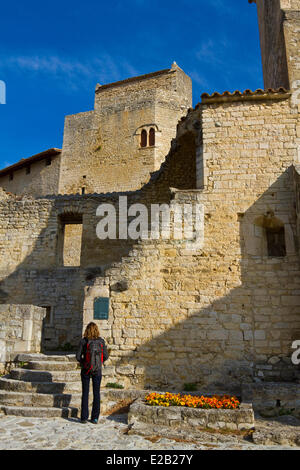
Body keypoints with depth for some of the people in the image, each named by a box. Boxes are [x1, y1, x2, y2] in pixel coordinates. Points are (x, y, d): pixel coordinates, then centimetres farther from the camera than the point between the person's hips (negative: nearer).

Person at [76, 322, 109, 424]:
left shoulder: (83, 341, -8)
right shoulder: (101, 341, -4)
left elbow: (78, 356, -9)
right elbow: (106, 356, -2)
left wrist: (82, 362, 11)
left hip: (86, 369, -1)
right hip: (97, 370, 1)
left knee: (85, 393, 9)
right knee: (96, 393, 10)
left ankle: (84, 417, 11)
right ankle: (95, 418, 13)